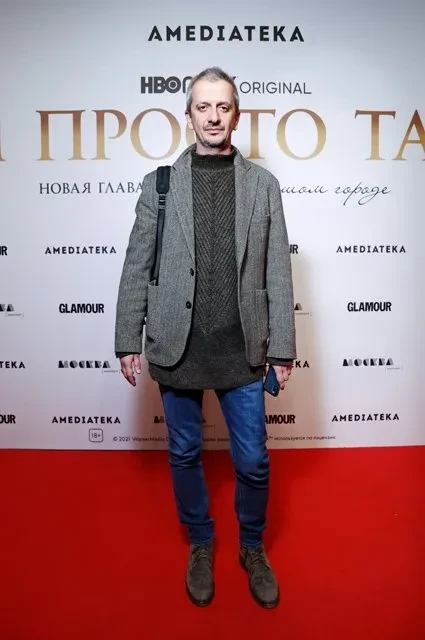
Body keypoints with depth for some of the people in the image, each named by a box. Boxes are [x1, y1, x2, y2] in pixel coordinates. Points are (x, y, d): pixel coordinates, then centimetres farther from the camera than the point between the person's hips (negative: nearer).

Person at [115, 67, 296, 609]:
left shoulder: (263, 184, 3)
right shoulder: (160, 183, 2)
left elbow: (277, 273, 1)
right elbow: (137, 268, 2)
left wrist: (282, 347, -1)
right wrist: (128, 340, -1)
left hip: (243, 349, 0)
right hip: (177, 348, 1)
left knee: (253, 461, 10)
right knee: (184, 454, 15)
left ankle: (252, 547, 37)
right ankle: (200, 544, 40)